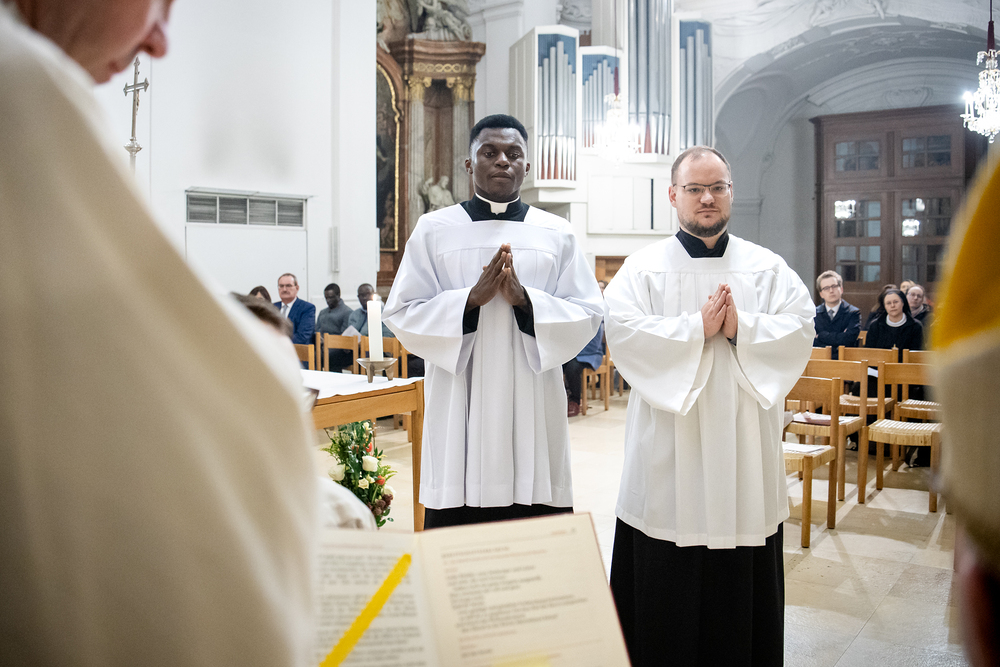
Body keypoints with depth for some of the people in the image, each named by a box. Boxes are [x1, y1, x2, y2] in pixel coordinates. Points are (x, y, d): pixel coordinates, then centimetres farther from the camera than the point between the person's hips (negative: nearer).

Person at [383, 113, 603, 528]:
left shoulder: (557, 234, 9)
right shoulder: (433, 230, 6)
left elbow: (587, 315, 3)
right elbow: (401, 315, 1)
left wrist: (525, 299, -13)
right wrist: (471, 299, -13)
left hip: (533, 410, 1)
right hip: (460, 412, -1)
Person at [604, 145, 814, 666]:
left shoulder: (767, 267, 10)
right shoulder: (644, 266, 3)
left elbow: (801, 329, -2)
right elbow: (622, 331, -11)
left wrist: (741, 327, -16)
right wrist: (697, 327, -15)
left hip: (744, 454, 2)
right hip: (669, 453, -2)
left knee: (743, 583, 10)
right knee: (666, 586, 6)